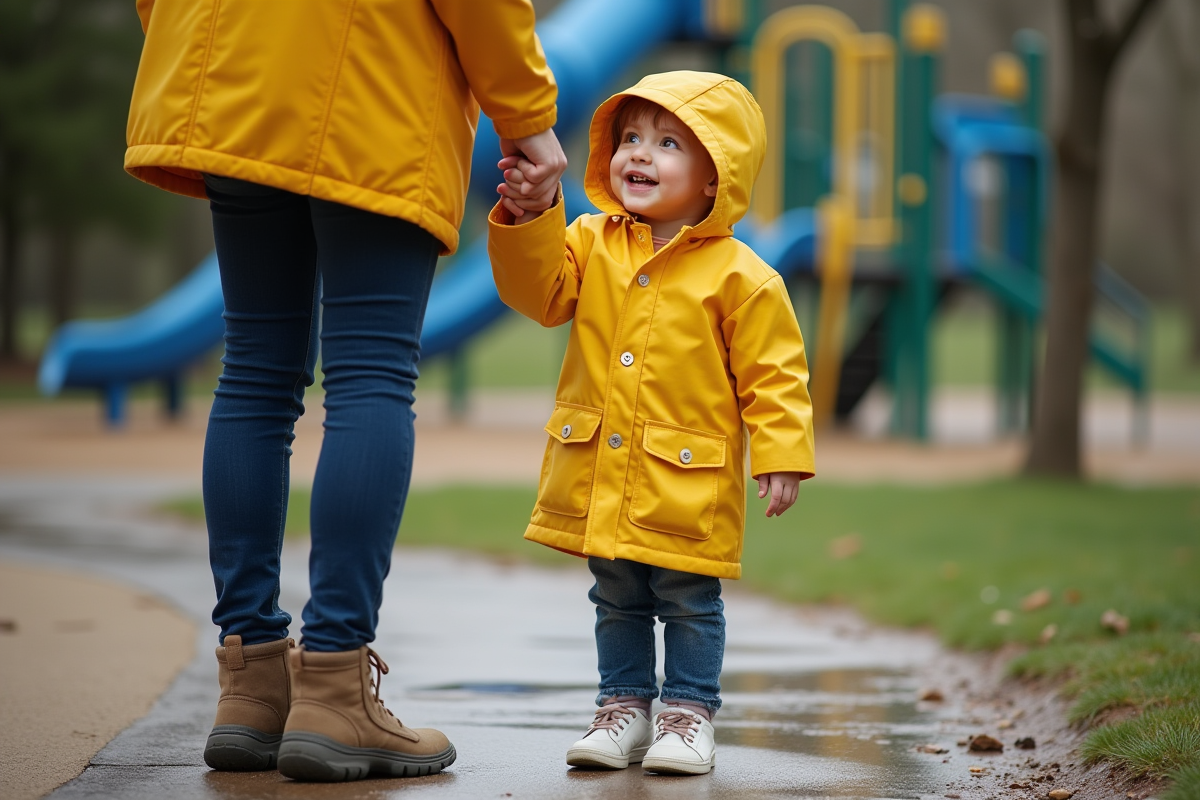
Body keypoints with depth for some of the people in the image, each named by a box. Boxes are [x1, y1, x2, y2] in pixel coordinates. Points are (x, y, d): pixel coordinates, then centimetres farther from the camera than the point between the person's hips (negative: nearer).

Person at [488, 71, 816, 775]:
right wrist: (525, 219, -20)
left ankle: (690, 711, 17)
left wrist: (781, 457, -13)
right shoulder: (592, 243, 4)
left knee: (689, 603, 5)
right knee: (617, 602, 15)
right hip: (600, 476, 4)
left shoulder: (740, 278, -9)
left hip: (686, 486, -4)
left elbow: (772, 374, -7)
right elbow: (541, 291, -6)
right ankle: (625, 704, 25)